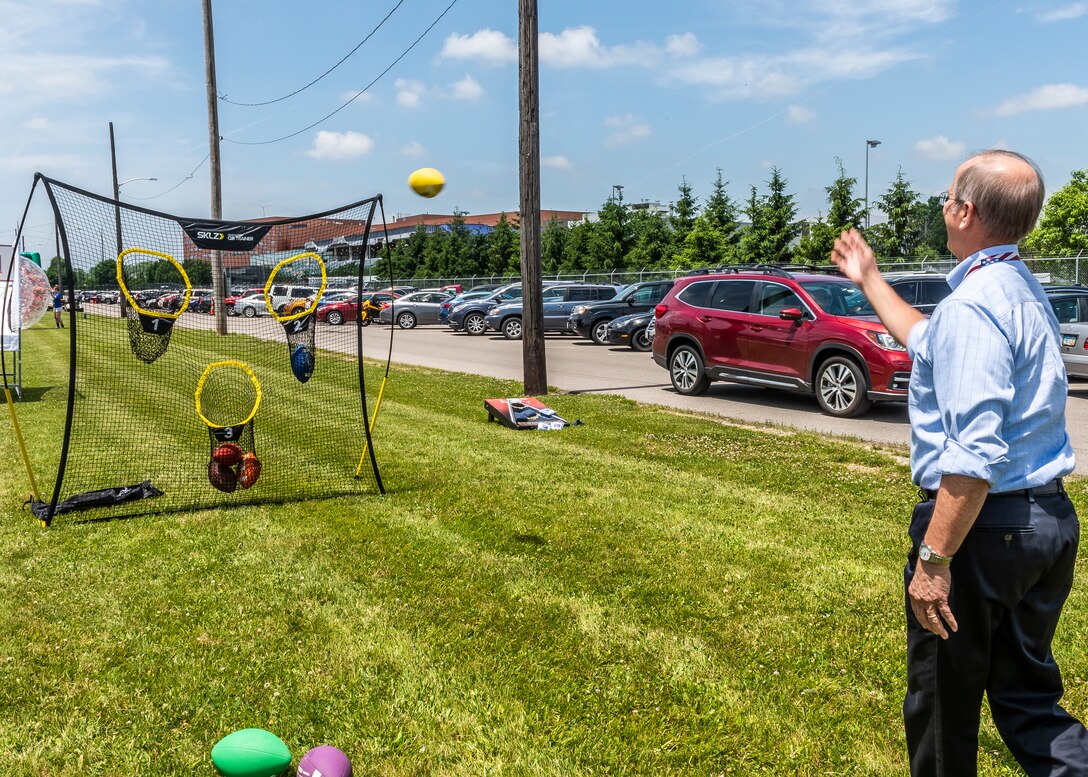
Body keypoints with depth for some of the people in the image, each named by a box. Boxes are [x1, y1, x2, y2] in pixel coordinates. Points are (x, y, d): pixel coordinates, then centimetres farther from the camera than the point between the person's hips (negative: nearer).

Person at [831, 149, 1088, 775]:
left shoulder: (974, 304, -21)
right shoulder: (1025, 290, 11)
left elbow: (974, 454, -28)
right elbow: (932, 345, 29)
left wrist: (934, 558, -25)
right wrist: (870, 281, 36)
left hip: (982, 524, -9)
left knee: (944, 700, 10)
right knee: (1027, 693, 19)